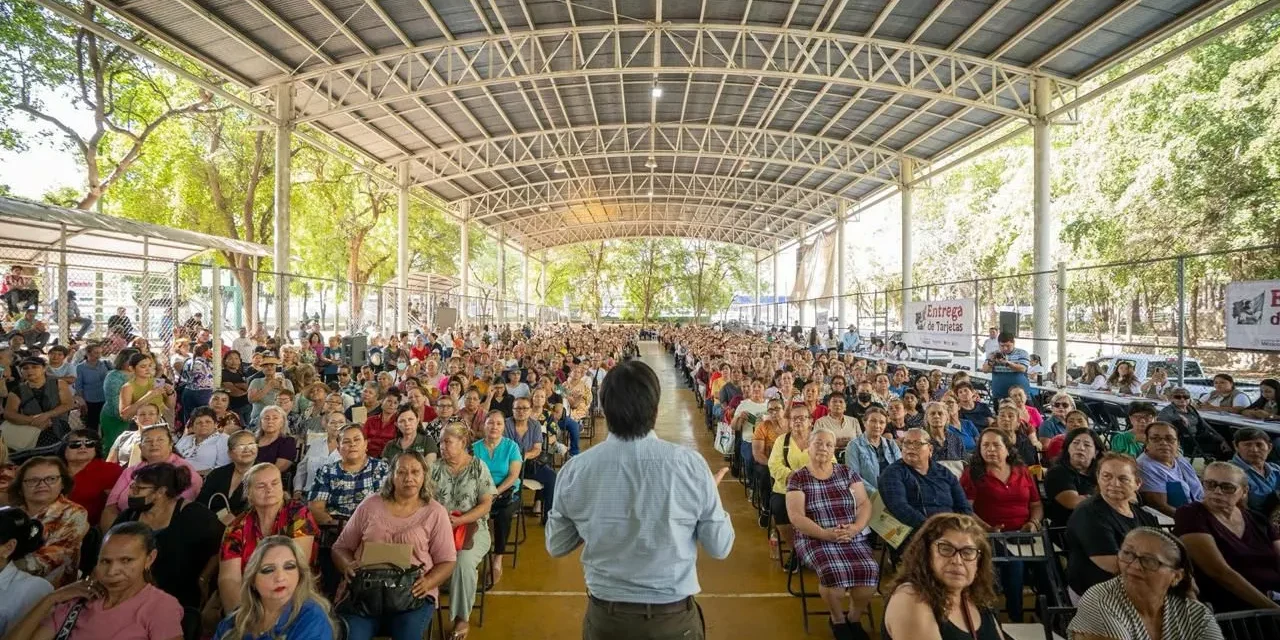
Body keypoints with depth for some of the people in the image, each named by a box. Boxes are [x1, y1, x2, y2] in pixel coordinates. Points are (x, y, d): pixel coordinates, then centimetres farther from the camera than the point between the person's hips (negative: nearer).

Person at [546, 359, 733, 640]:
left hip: (604, 617, 1)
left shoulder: (575, 469, -15)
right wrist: (711, 491, 7)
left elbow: (556, 546, 0)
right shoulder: (690, 464, -20)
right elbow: (720, 547, -8)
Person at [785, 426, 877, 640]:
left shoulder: (847, 472, 9)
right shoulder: (797, 478, -1)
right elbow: (796, 516, -8)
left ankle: (854, 618, 5)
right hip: (816, 539, -3)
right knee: (834, 571, -30)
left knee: (870, 569, -24)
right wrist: (825, 533, -20)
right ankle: (837, 619, 2)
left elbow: (865, 504, 4)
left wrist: (855, 528, -14)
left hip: (853, 538, 3)